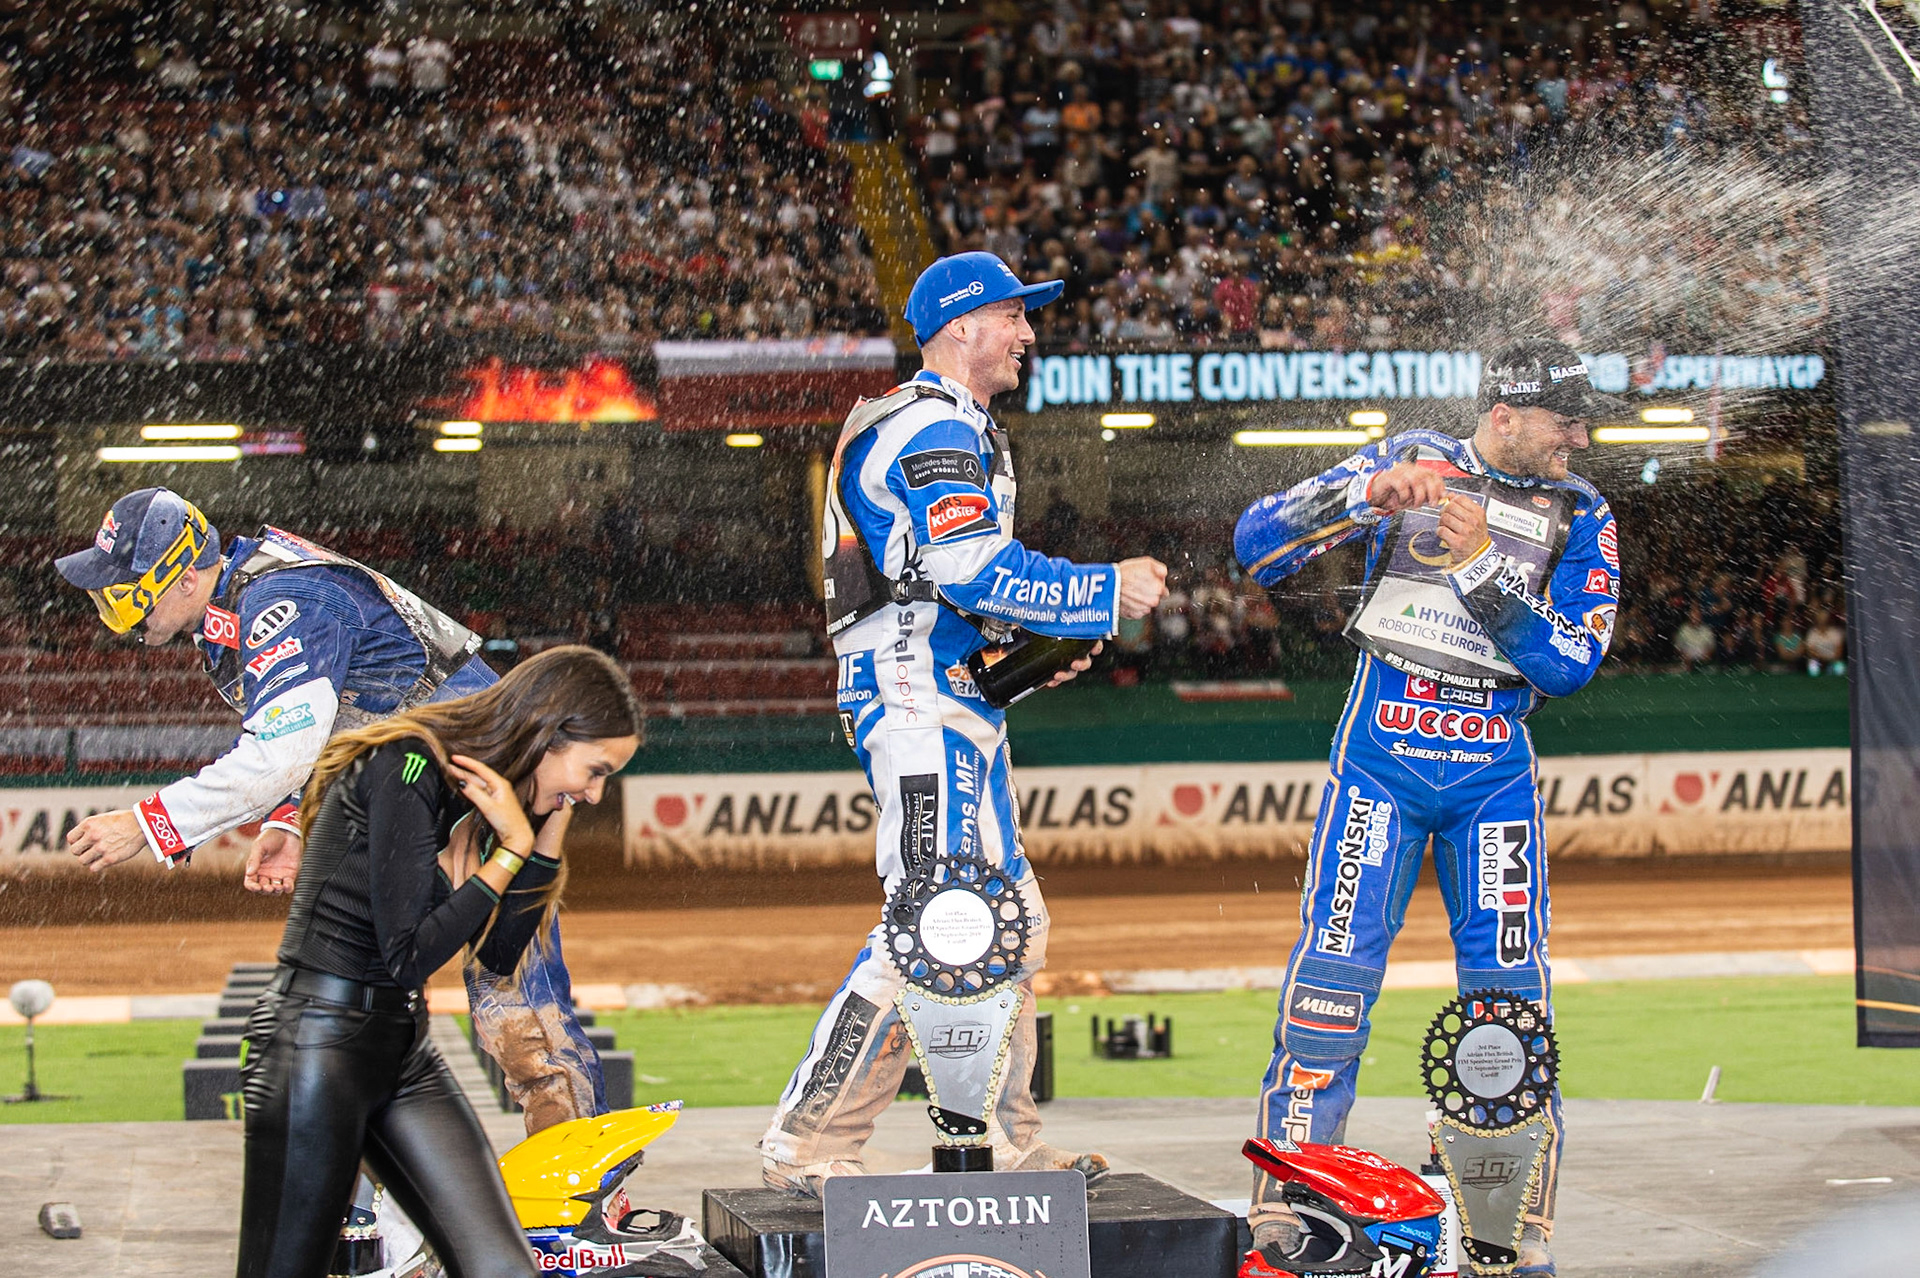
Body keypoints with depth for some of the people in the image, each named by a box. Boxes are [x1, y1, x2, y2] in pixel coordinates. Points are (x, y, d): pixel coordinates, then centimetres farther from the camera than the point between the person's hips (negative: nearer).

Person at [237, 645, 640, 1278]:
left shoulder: (478, 787, 8)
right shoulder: (407, 770, -17)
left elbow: (500, 954, 13)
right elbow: (408, 954, -19)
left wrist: (548, 837, 2)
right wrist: (512, 846, -15)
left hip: (404, 1048, 8)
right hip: (318, 1041, -8)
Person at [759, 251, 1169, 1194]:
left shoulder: (957, 430, 24)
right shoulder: (937, 428, -10)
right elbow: (973, 570, -22)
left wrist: (1030, 647, 14)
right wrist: (1105, 594, -15)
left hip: (958, 705, 12)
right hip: (922, 700, -12)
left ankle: (1004, 1143, 21)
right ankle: (807, 1147, -17)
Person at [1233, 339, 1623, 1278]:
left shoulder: (1580, 517, 6)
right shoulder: (1411, 463, 2)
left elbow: (1571, 663, -8)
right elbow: (1256, 543, -4)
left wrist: (1482, 563, -18)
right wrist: (1363, 495, -20)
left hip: (1496, 769, 2)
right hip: (1381, 755, -2)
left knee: (1511, 988, -4)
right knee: (1335, 967, -12)